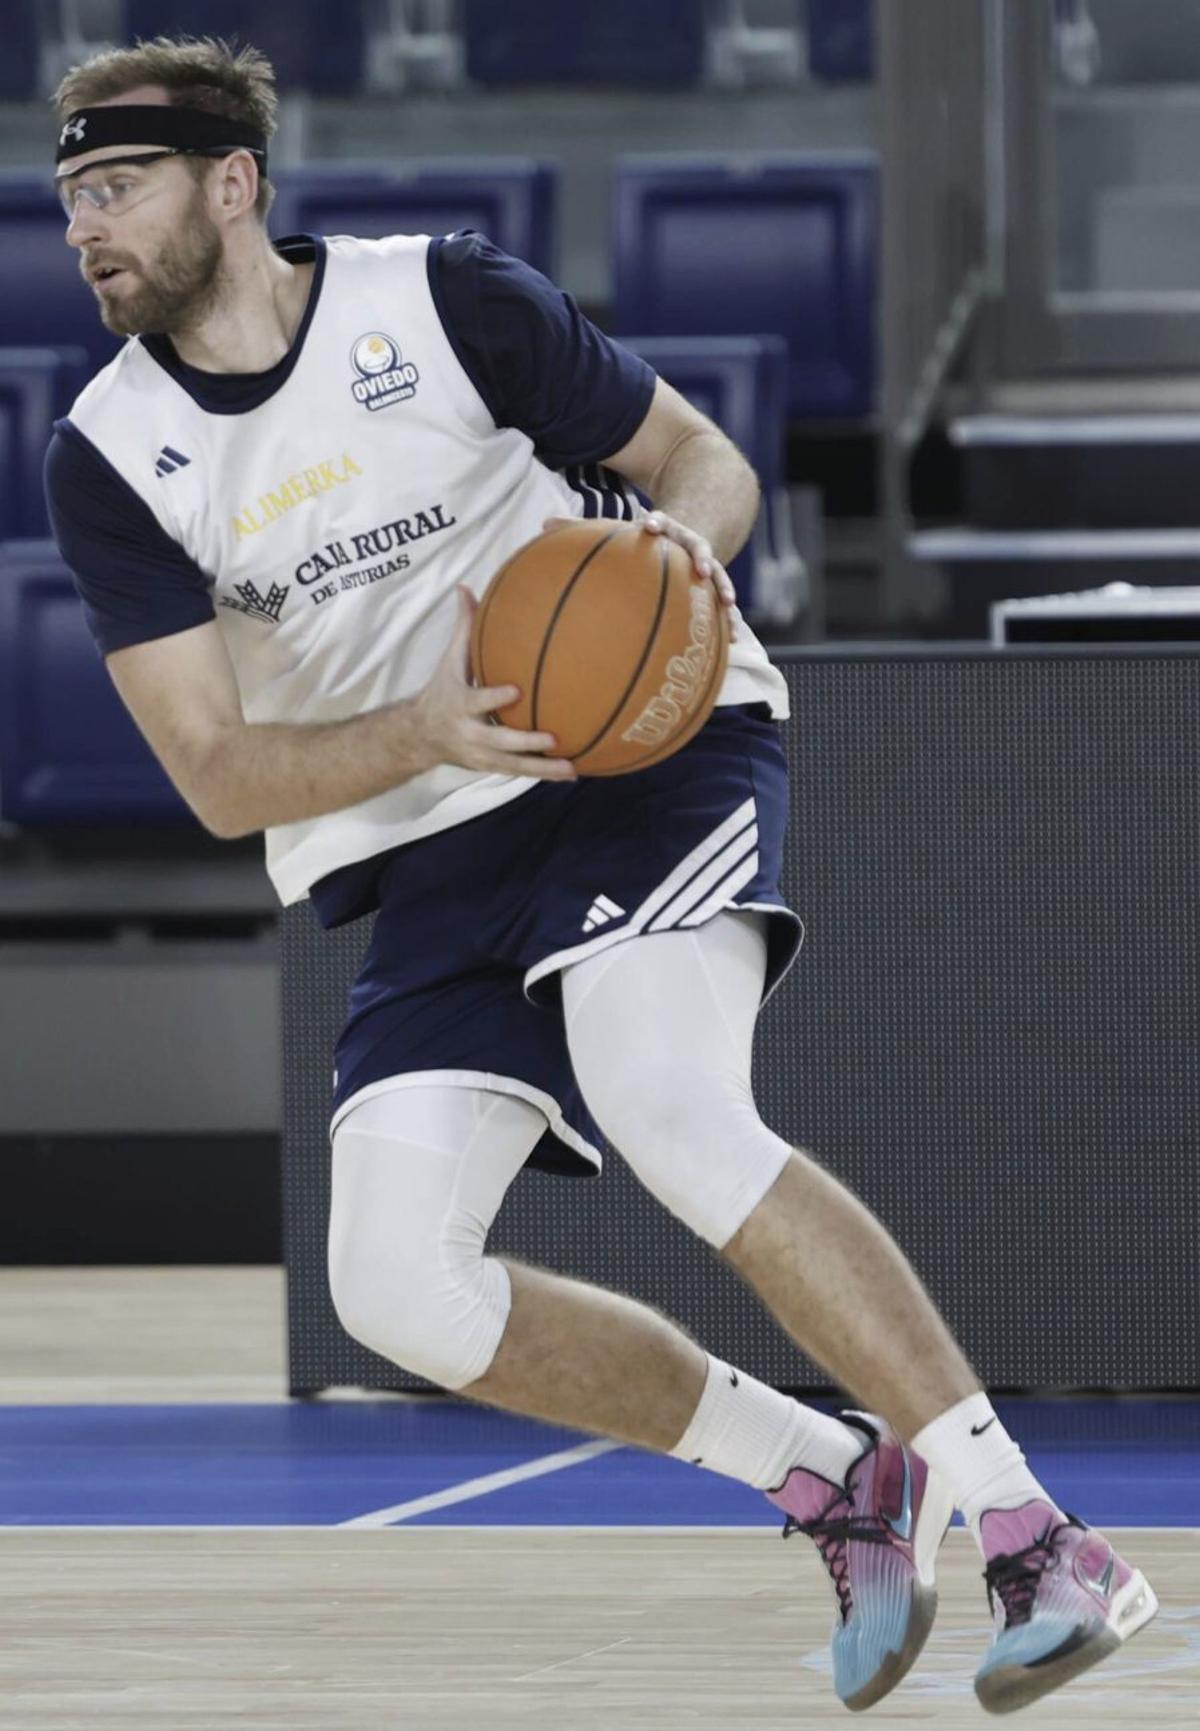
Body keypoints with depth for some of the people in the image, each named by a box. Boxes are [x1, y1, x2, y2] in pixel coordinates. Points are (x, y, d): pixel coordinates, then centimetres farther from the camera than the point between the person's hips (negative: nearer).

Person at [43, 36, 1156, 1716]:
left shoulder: (445, 300, -7)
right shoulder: (110, 462, -1)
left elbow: (706, 461, 4)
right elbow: (219, 777, -5)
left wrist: (680, 550, -21)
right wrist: (432, 730, -24)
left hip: (652, 754, -4)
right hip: (432, 870, 5)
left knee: (674, 1118, -31)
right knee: (399, 1292, -13)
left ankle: (1038, 1541, -30)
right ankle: (835, 1483, 4)